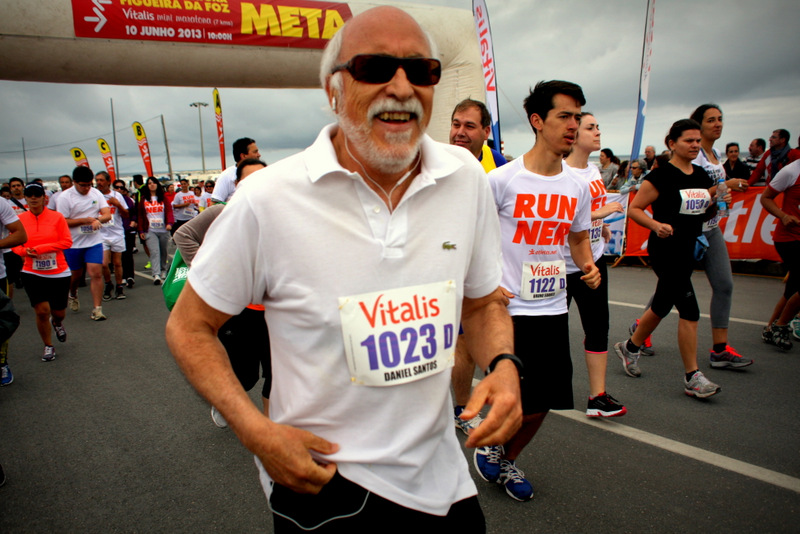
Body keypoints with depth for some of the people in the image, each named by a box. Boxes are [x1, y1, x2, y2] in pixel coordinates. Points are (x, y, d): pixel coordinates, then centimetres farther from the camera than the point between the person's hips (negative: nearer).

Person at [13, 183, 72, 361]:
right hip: (33, 273, 0)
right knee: (42, 311, -5)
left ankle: (57, 323, 49)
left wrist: (41, 248, -17)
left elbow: (67, 241, -9)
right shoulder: (20, 219, -1)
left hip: (58, 272, 0)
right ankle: (48, 346, 18)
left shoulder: (57, 217, -6)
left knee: (59, 311, 9)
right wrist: (25, 251, -16)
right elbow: (15, 244, 6)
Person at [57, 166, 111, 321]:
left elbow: (107, 215, -1)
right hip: (73, 243, -1)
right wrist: (85, 220, -18)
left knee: (96, 274, -9)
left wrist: (97, 219, -22)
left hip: (94, 241, 2)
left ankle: (97, 309, -5)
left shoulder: (96, 193, 3)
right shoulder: (65, 197, -9)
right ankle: (73, 295, 46)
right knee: (75, 275, 13)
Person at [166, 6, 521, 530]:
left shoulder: (468, 178, -7)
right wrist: (257, 431, -19)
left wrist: (503, 364, -14)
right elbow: (189, 327, -7)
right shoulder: (268, 200, -18)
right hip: (321, 477, -4)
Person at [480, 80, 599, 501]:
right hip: (510, 308, -6)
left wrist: (588, 265, -2)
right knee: (528, 404, -7)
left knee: (545, 402, 10)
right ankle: (489, 440, 26)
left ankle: (508, 461, 36)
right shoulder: (502, 180, -11)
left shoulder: (577, 186, 6)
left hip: (554, 309, 6)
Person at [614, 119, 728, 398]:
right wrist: (657, 225, -23)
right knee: (689, 310, -10)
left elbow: (705, 214, 19)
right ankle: (692, 377, 0)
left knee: (662, 306, 16)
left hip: (690, 248, 8)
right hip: (666, 249, -8)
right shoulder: (661, 176, -10)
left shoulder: (702, 176, 11)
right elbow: (633, 208, -9)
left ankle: (630, 347, 37)